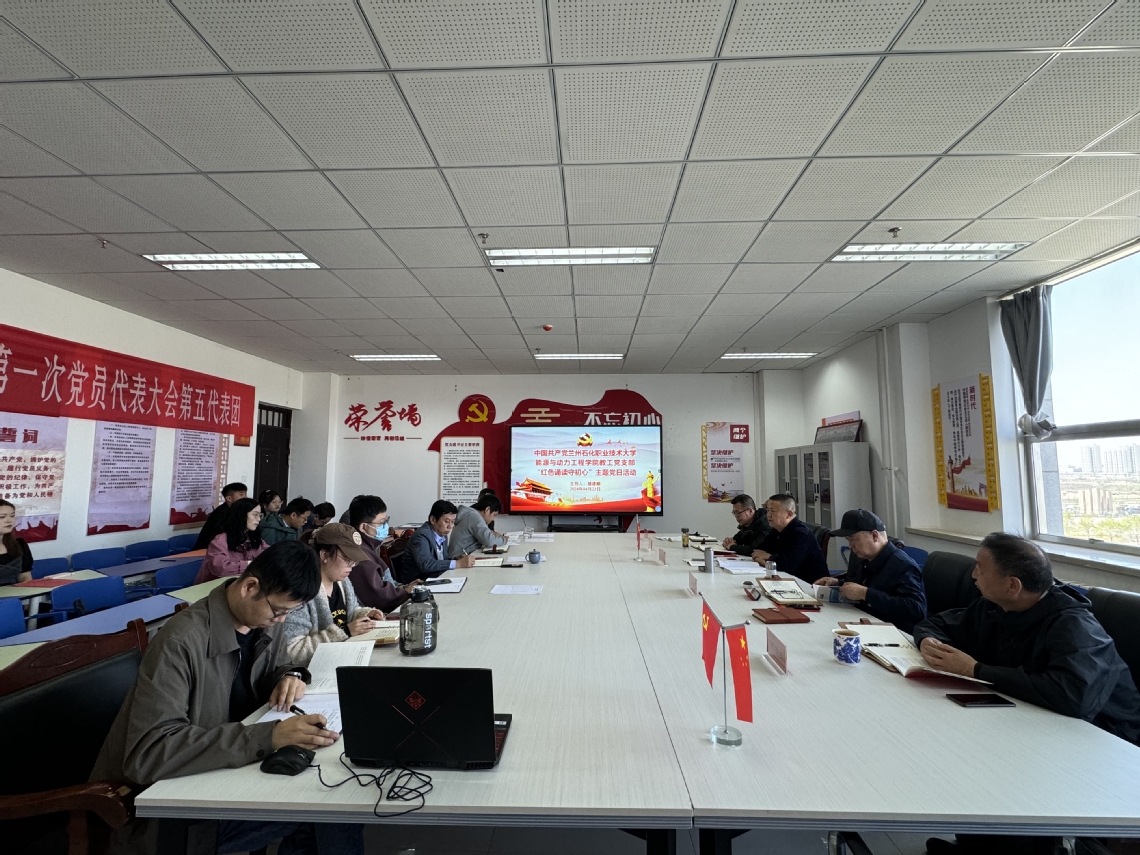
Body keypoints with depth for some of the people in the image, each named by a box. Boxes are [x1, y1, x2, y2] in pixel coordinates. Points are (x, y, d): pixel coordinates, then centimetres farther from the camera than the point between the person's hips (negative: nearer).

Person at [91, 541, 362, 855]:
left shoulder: (265, 622, -5)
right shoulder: (182, 641, -28)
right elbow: (147, 755, -33)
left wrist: (290, 676, -11)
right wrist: (269, 736, -40)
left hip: (225, 771, 7)